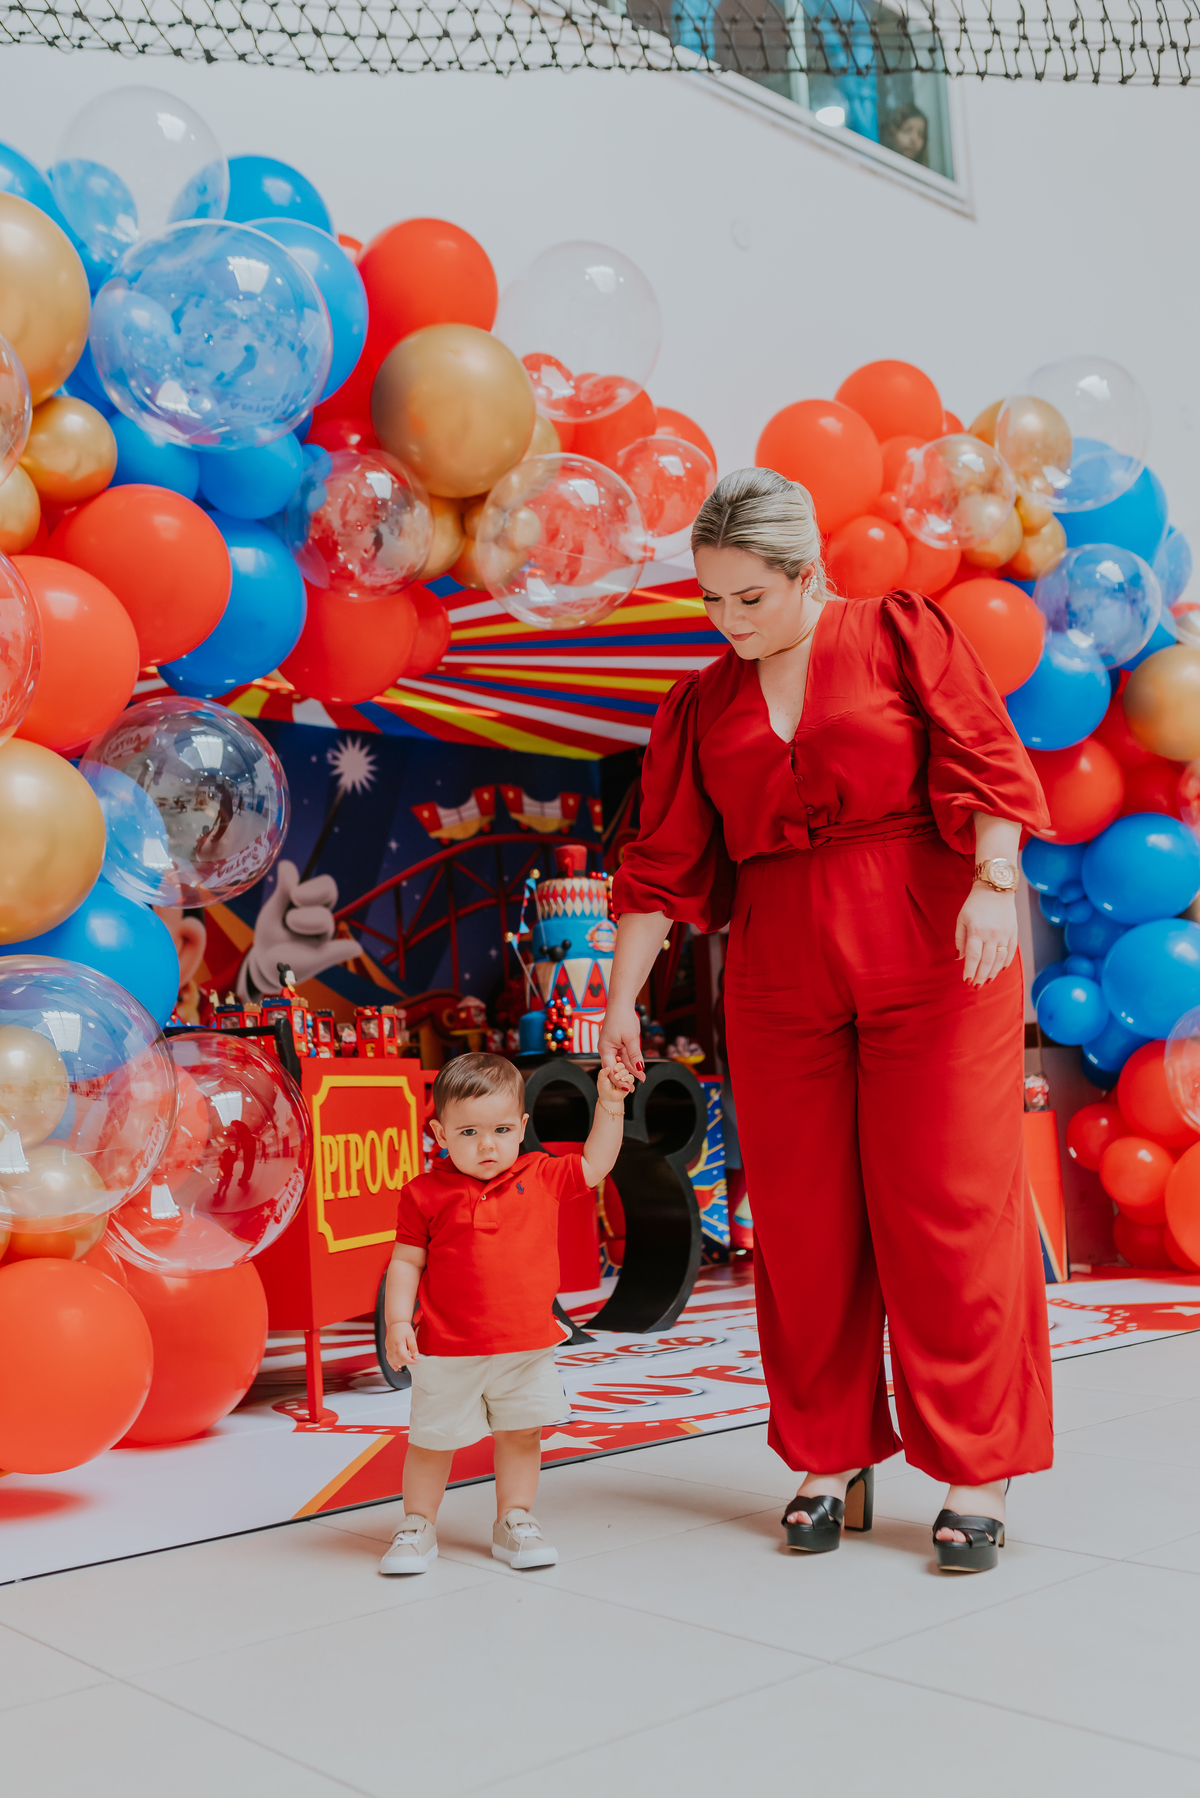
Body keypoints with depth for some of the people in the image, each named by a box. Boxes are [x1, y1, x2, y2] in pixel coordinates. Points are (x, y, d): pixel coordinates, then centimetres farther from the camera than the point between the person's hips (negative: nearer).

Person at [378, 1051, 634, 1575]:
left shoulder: (541, 1177, 0)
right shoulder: (426, 1194, -8)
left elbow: (594, 1166, 10)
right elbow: (406, 1262, -4)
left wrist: (609, 1105, 2)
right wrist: (398, 1322, -12)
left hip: (527, 1345, 3)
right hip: (448, 1351, -2)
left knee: (521, 1434, 12)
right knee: (432, 1440, 9)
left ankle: (513, 1523, 30)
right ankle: (418, 1527, 28)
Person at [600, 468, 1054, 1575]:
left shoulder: (904, 634, 5)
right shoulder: (700, 706, 13)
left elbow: (983, 759, -3)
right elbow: (664, 863, 11)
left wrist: (994, 883, -18)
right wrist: (621, 1001, 8)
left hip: (932, 963, -3)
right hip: (781, 986, 4)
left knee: (946, 1208, -2)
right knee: (803, 1224, 5)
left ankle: (977, 1475, 9)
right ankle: (833, 1461, 19)